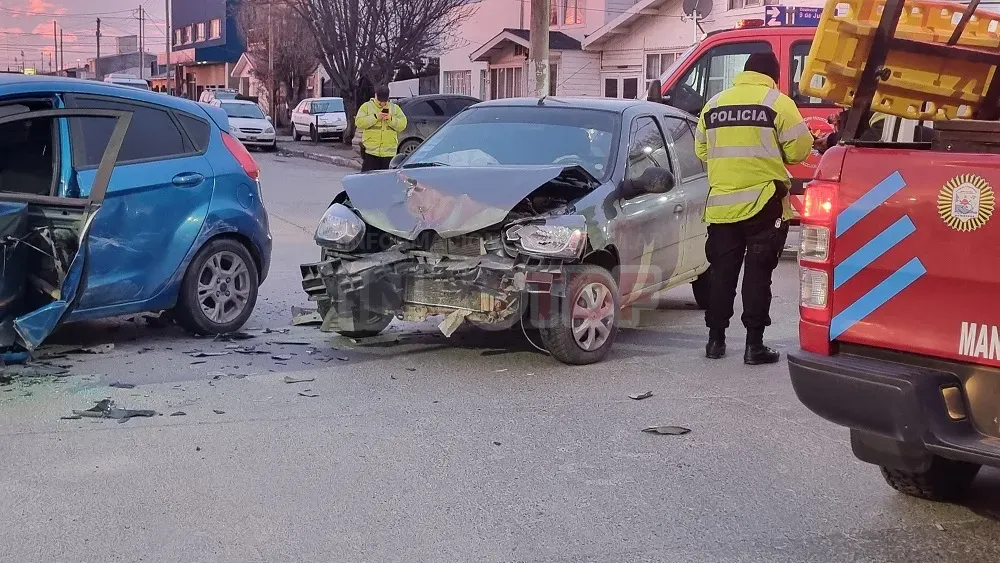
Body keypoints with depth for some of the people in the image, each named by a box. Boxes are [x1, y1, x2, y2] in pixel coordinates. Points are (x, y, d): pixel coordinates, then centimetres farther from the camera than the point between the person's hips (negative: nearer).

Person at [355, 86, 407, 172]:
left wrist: (391, 119, -13)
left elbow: (402, 124, 3)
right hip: (370, 151, -2)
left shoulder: (395, 108, 12)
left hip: (389, 152, 2)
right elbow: (358, 123, -6)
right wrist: (375, 117, -13)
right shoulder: (366, 106, 6)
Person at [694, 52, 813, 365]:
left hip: (721, 205, 4)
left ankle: (716, 339, 16)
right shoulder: (777, 103, -4)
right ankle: (754, 345, 2)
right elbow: (800, 148, -6)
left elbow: (701, 150, 15)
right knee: (758, 274, 0)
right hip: (764, 204, -4)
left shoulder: (714, 104, 10)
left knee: (722, 272, 11)